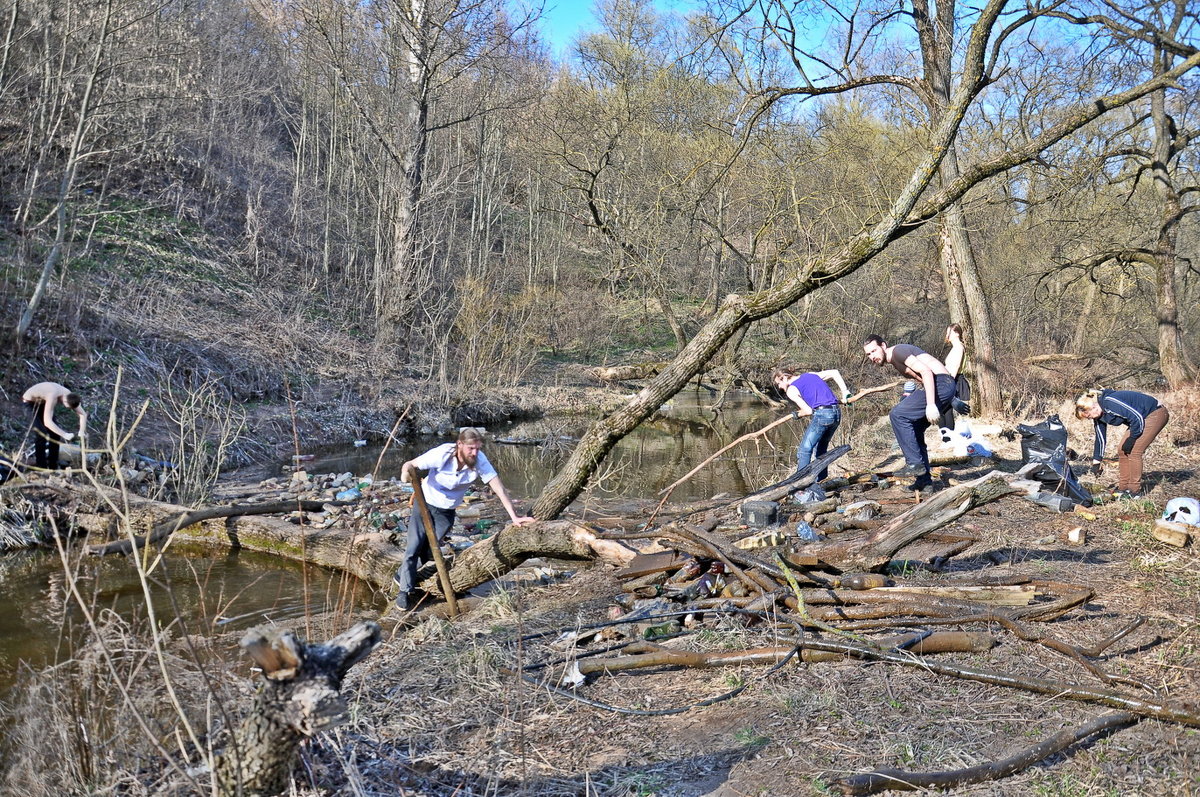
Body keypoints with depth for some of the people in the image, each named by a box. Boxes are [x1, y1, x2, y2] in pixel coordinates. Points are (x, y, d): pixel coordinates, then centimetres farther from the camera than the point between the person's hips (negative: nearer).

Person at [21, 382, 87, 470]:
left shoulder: (70, 397, -20)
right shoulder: (53, 397, -42)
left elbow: (83, 414, -11)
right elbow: (47, 421, -48)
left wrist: (82, 432, -25)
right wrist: (64, 434, -51)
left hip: (42, 403, 7)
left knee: (55, 432, 1)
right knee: (41, 433, -19)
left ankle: (53, 467, 12)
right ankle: (40, 468, -12)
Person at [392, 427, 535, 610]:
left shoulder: (479, 461, -24)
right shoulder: (442, 454, -29)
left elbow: (498, 487, -24)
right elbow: (411, 464, -22)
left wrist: (514, 516, -30)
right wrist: (406, 470, -47)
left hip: (447, 511, 2)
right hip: (425, 503, -2)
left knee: (429, 551, 3)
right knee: (414, 546, -10)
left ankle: (402, 576, 31)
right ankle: (404, 591, 5)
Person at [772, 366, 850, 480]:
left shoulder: (791, 390, 1)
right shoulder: (810, 375, 20)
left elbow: (808, 411, -5)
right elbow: (834, 372, 16)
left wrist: (797, 414, 16)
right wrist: (844, 393, 14)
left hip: (821, 415, -8)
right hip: (836, 413, 8)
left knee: (804, 450, 1)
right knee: (821, 449, 20)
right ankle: (821, 480, 21)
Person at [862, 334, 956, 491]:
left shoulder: (898, 351, -8)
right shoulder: (894, 363, 22)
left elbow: (926, 372, -18)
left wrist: (930, 404, -25)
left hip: (940, 382, -10)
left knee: (897, 414, -17)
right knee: (914, 431, 13)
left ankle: (915, 463, -14)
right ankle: (924, 480, 17)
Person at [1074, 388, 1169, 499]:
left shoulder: (1110, 402, -29)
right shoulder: (1099, 416, 1)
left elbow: (1137, 417, -28)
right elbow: (1100, 438, 11)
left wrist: (1131, 439, -16)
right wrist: (1096, 462, 12)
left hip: (1156, 414, -10)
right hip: (1144, 418, 10)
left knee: (1134, 451, -14)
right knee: (1122, 450, 6)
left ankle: (1135, 491, -5)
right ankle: (1123, 488, 14)